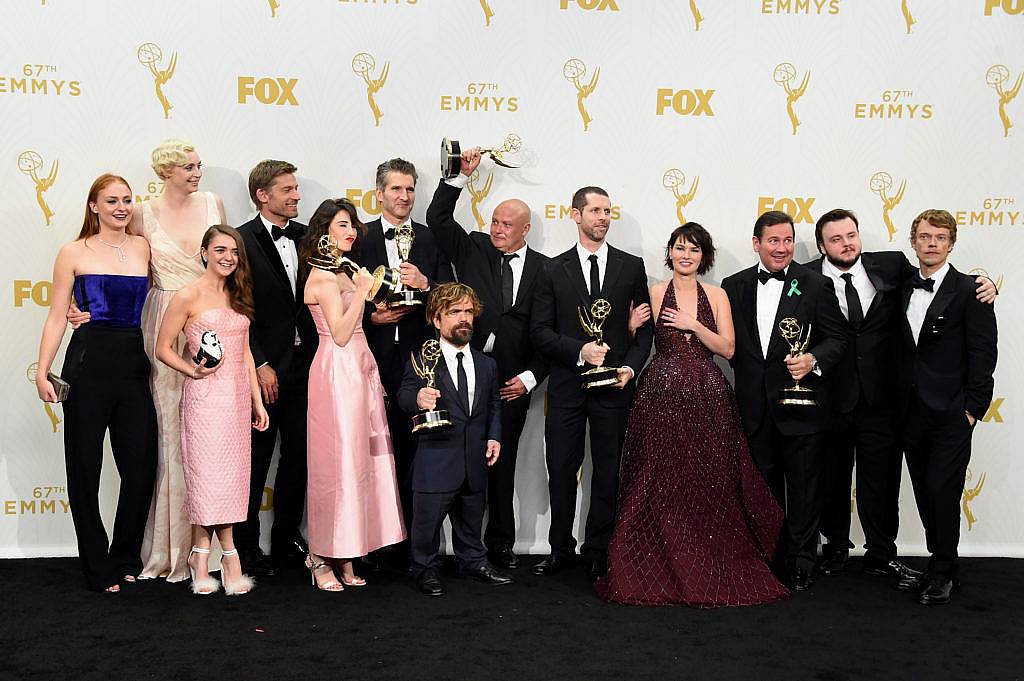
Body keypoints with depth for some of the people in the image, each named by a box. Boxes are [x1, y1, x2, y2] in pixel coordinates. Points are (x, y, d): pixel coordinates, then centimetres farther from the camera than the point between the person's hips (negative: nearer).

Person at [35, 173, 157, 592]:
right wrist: (42, 370, -6)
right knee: (85, 467, 4)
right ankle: (98, 568, 17)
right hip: (89, 364, -3)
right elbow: (56, 316, 1)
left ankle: (126, 558, 22)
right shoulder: (75, 252, 2)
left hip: (134, 364, 3)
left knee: (142, 464, 2)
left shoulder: (143, 248, 11)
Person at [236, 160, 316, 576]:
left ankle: (287, 541, 24)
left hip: (302, 365, 6)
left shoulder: (306, 237, 10)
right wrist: (260, 365, -12)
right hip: (263, 368, -5)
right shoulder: (242, 241, -7)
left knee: (298, 456, 11)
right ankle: (246, 548, 16)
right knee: (256, 460, 3)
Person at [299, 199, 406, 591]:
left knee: (359, 459, 7)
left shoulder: (341, 273, 18)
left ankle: (344, 557, 13)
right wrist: (362, 291, -14)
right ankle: (321, 558, 5)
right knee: (338, 460, -5)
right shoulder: (323, 275, -10)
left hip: (359, 369, 9)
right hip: (337, 371, -9)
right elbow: (340, 334, -16)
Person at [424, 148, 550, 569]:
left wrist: (530, 377, -1)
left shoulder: (543, 269, 7)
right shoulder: (472, 249, 8)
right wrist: (461, 175, -6)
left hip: (512, 382, 1)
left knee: (502, 464, 10)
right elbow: (437, 218, -1)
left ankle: (500, 544, 21)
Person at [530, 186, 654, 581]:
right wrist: (579, 351, -13)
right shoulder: (555, 270, 5)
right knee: (561, 470, 5)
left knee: (608, 472, 6)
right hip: (566, 385, 0)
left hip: (613, 385, 0)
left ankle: (598, 552, 17)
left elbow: (645, 326, 7)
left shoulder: (631, 266, 7)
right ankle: (561, 549, 18)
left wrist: (631, 366, -7)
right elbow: (540, 331, 1)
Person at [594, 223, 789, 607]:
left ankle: (712, 574, 15)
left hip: (707, 398, 1)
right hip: (661, 397, -1)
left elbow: (727, 348, 2)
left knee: (710, 485, 2)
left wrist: (694, 325, -8)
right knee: (660, 484, -1)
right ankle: (661, 572, 9)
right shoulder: (652, 294, 6)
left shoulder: (717, 295, 9)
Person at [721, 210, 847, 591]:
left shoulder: (816, 286, -3)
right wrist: (746, 375, 1)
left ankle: (801, 560, 18)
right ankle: (772, 556, 26)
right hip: (755, 406, 3)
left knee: (803, 485, 5)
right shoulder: (734, 286, 6)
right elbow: (728, 341, 10)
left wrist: (813, 360, -20)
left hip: (801, 403, -3)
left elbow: (837, 337, -3)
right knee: (764, 485, 13)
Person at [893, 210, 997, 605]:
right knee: (925, 492, 10)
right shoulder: (904, 290, 10)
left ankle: (942, 571, 10)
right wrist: (900, 403, 7)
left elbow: (983, 354, -8)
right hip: (913, 411, 5)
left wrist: (972, 408, -11)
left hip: (951, 413, -5)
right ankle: (942, 566, 23)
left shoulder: (969, 291, -6)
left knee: (942, 490, -6)